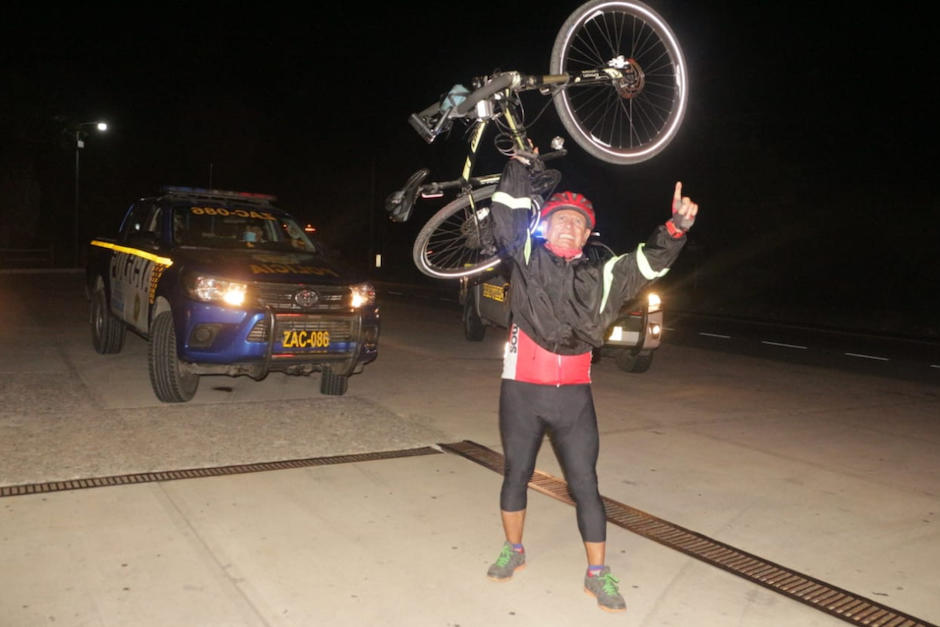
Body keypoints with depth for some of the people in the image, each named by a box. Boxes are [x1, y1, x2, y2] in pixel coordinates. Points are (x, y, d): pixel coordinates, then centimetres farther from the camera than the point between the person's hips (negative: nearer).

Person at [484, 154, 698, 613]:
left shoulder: (599, 278, 9)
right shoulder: (526, 258, 4)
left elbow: (649, 262, 1)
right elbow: (507, 215, -2)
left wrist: (675, 228, -15)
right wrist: (521, 163, 1)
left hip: (573, 397, 1)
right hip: (522, 391, -1)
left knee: (585, 485, 4)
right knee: (516, 473, 14)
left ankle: (597, 574, 18)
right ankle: (513, 550, 36)